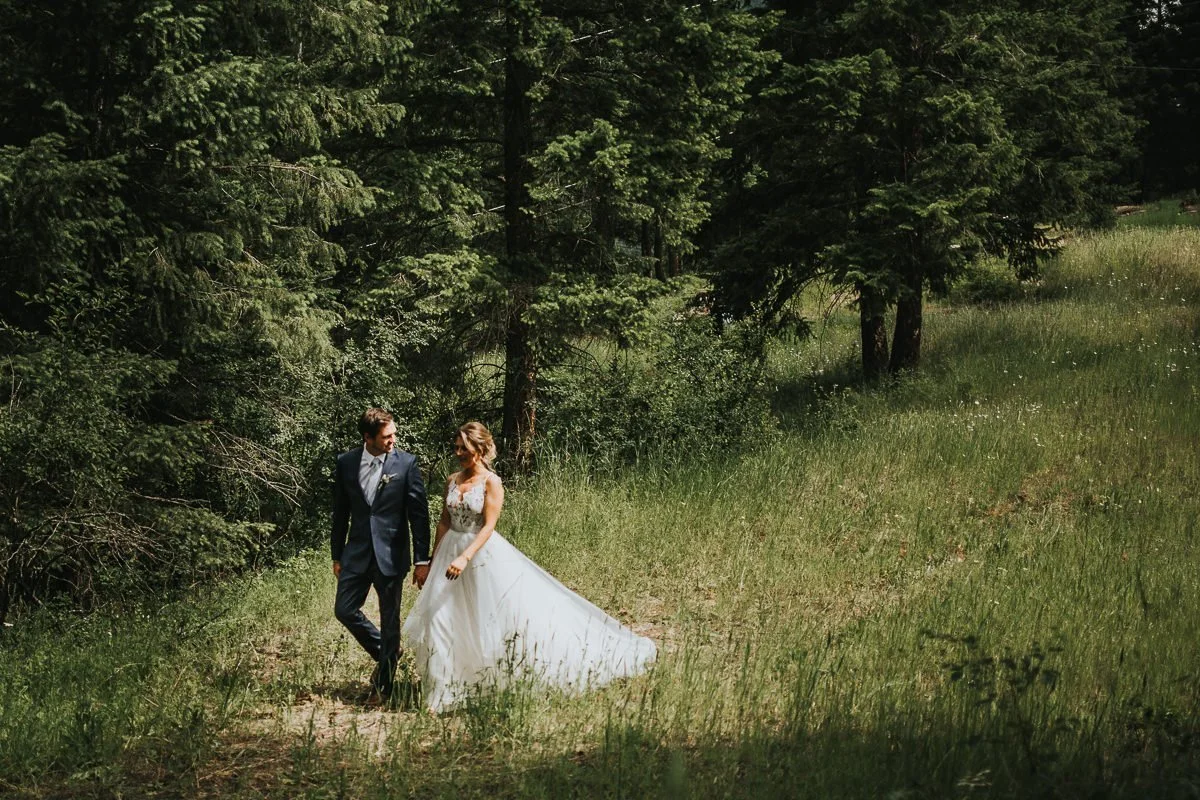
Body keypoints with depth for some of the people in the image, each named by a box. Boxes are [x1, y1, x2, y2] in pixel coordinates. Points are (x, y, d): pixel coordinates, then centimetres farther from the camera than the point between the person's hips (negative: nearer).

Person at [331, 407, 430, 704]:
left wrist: (422, 559, -6)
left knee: (390, 621, 4)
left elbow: (419, 512, -5)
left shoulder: (406, 463, -7)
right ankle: (386, 653, 27)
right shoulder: (346, 463, 0)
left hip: (391, 554, -3)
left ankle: (383, 685, 16)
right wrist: (337, 555, 11)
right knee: (344, 610, 3)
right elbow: (340, 512, 10)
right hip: (357, 552, 3)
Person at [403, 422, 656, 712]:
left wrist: (465, 557, -26)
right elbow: (444, 523, 12)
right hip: (451, 552, 5)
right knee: (440, 620, 2)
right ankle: (441, 694, 10)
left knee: (512, 610, -4)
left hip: (484, 553, -5)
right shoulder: (452, 481, 6)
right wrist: (433, 561, 10)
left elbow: (488, 526, -16)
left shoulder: (491, 482, -10)